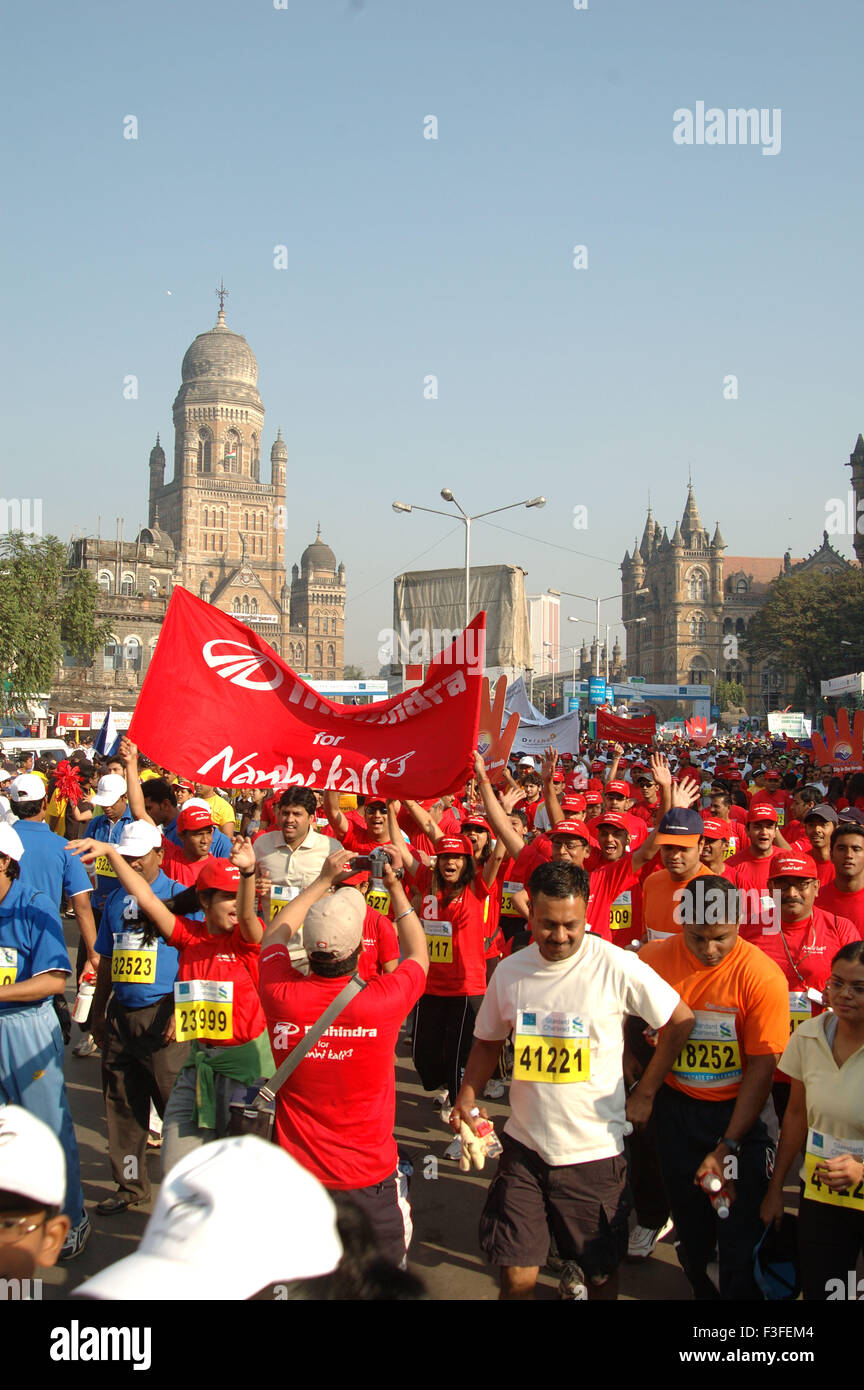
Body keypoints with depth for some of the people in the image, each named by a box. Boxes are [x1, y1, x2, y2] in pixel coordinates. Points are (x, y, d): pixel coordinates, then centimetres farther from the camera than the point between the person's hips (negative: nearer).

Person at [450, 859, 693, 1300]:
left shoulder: (616, 966, -13)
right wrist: (466, 1099, 1)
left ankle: (584, 1274, 41)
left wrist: (645, 1094, -2)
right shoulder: (509, 971, 0)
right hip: (524, 1147, 3)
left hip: (595, 1149, -2)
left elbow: (680, 1021, -3)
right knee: (516, 1276, 3)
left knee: (602, 1272, 13)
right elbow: (488, 1041, 15)